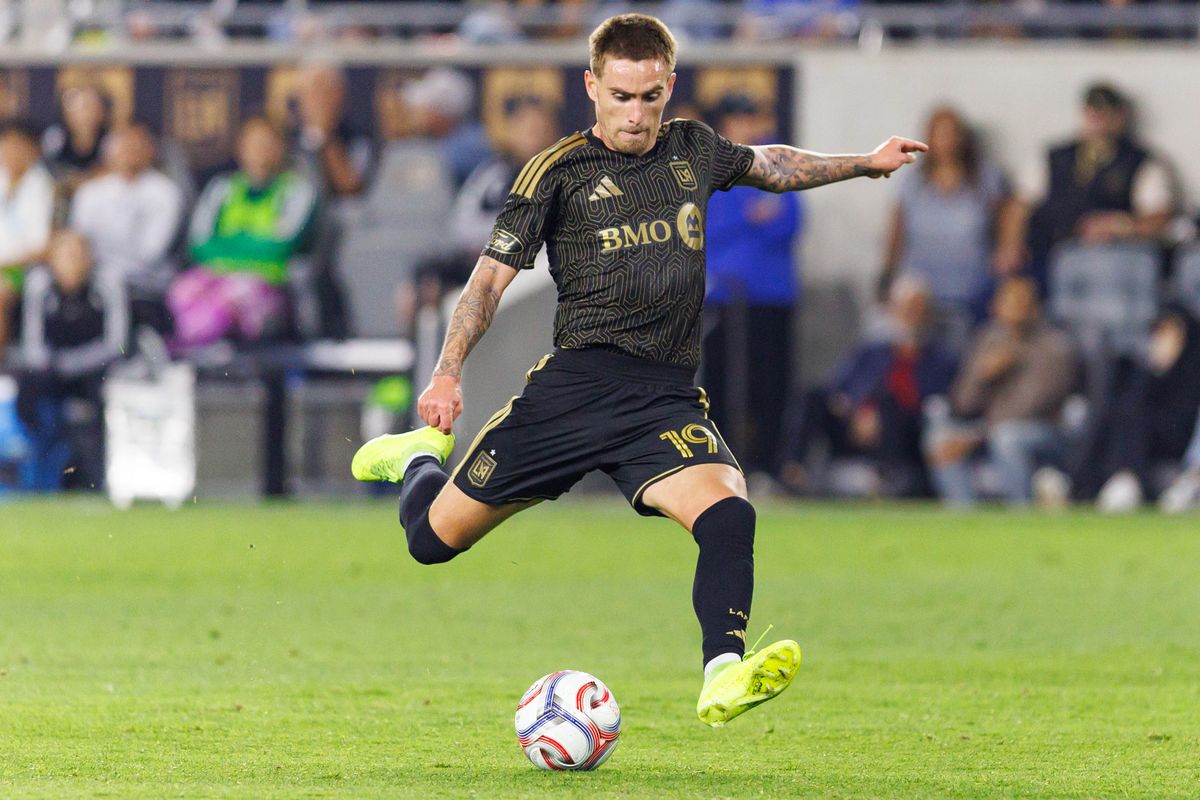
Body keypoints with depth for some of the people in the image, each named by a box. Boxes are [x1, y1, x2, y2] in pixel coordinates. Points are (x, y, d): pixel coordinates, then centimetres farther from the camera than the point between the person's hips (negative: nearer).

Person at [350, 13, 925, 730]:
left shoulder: (695, 151, 14)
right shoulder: (560, 172, 1)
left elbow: (770, 164, 36)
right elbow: (494, 274, -1)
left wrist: (863, 164, 39)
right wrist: (449, 373, -13)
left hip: (668, 397, 2)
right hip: (576, 384, -2)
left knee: (729, 513, -29)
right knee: (433, 537, 3)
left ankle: (724, 679, -38)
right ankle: (423, 455, 38)